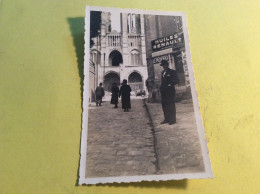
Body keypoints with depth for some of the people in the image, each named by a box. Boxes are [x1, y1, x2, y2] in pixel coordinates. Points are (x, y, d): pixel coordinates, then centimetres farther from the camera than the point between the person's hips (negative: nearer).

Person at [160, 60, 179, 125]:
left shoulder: (172, 72, -3)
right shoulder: (163, 72, 17)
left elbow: (176, 80, -8)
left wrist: (170, 84, -14)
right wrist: (161, 87, 8)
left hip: (170, 91, -7)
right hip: (163, 91, 7)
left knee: (171, 105, -3)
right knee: (164, 105, 9)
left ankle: (172, 119, 3)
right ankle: (166, 119, 18)